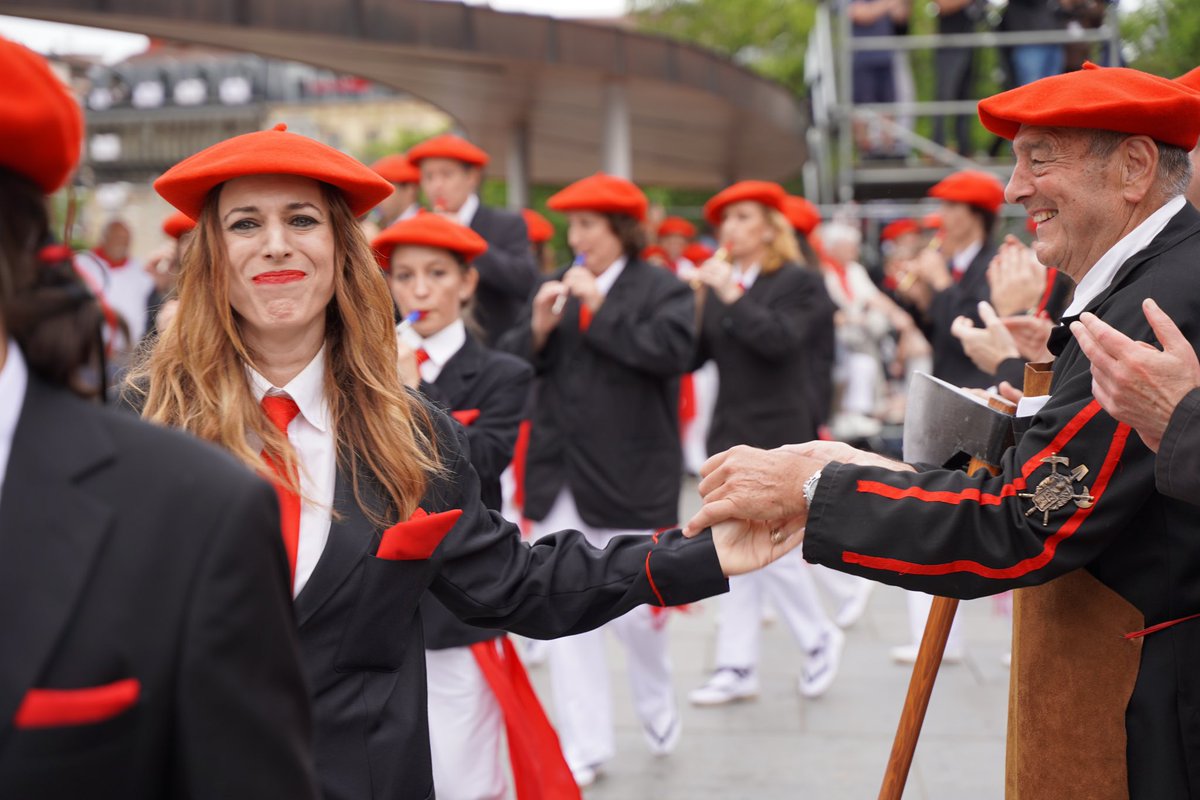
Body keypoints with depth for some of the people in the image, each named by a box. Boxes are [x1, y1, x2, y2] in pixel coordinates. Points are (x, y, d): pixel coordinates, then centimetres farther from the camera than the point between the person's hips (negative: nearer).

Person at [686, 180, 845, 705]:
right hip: (731, 433, 6)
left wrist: (732, 297, -18)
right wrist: (693, 306, -8)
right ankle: (737, 667, 11)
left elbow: (780, 338, -19)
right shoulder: (717, 283, 12)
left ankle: (820, 638, 17)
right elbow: (693, 356, 6)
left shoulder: (798, 282, -3)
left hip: (777, 434, -6)